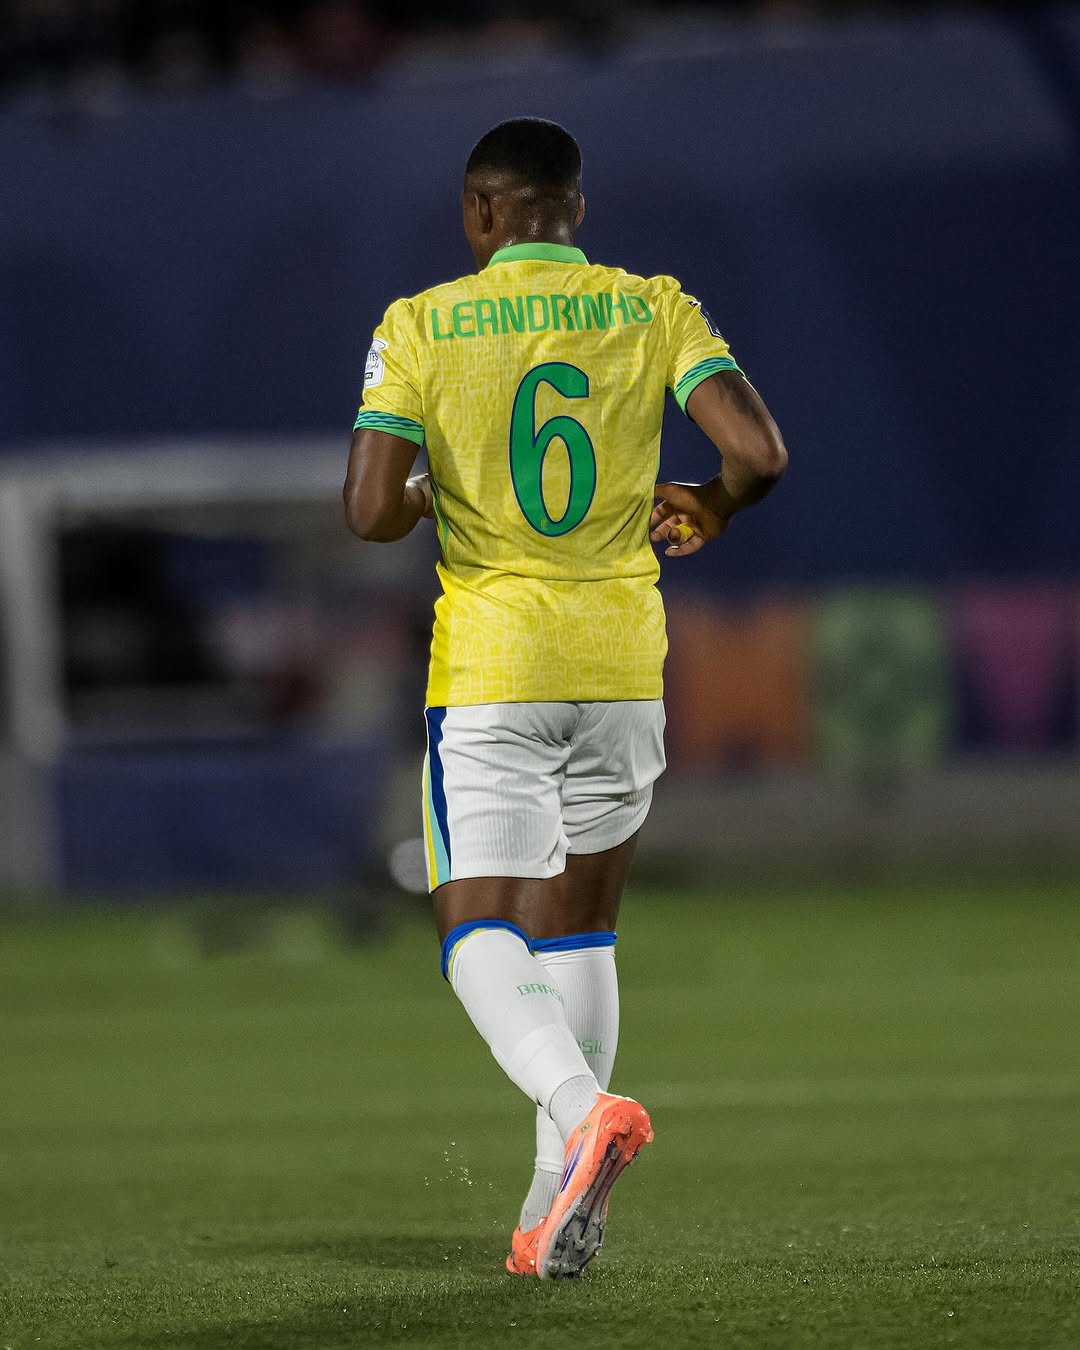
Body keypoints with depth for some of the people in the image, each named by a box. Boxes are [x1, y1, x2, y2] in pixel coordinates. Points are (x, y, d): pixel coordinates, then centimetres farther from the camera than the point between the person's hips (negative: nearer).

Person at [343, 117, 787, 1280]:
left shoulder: (421, 326, -4)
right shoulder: (655, 309, 1)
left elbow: (367, 513, -11)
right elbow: (760, 453, -11)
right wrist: (708, 510, 12)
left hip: (491, 662, -3)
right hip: (623, 659, 3)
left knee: (479, 933, -2)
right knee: (578, 930, 15)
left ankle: (584, 1106, -31)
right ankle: (558, 1212, 13)